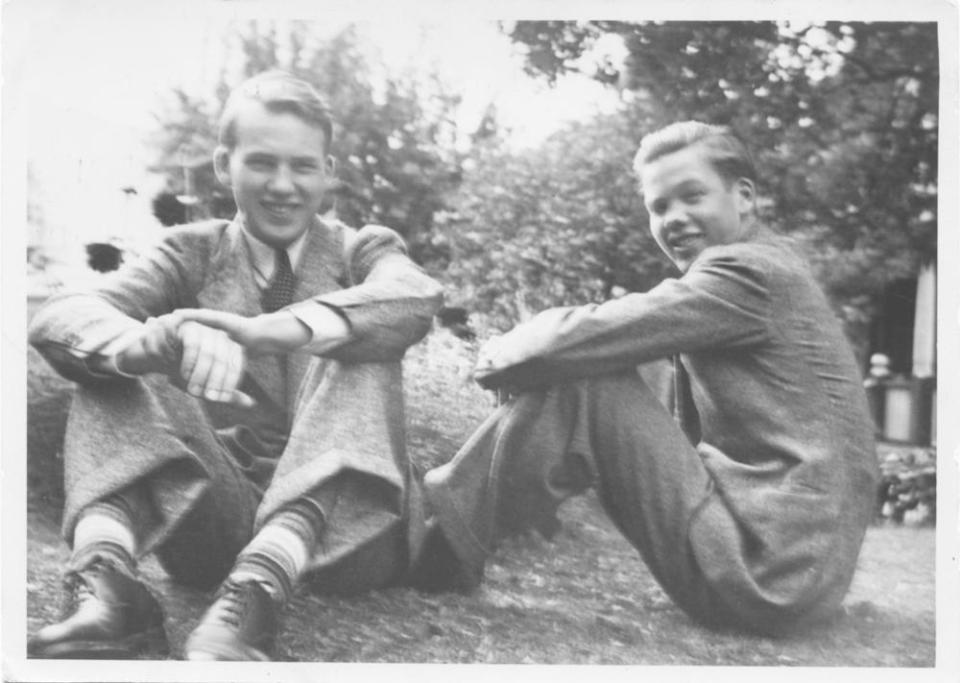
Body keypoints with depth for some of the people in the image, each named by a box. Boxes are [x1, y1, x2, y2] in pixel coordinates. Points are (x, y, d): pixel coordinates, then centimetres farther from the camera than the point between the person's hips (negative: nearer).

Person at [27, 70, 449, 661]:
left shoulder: (362, 251, 8)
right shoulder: (196, 252, 10)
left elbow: (418, 297, -19)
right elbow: (57, 319, -11)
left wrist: (274, 330, -38)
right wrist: (161, 339, -35)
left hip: (338, 525, -1)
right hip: (215, 514, 1)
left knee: (357, 355, -24)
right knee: (111, 371, -14)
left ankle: (256, 592, -43)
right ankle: (104, 582, -38)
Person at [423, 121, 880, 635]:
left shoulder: (748, 270, -12)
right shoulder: (761, 269, 18)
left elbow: (589, 338, -20)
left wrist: (502, 355, 2)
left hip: (768, 565, -10)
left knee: (581, 381, -14)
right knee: (581, 369, 13)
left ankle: (440, 541, -3)